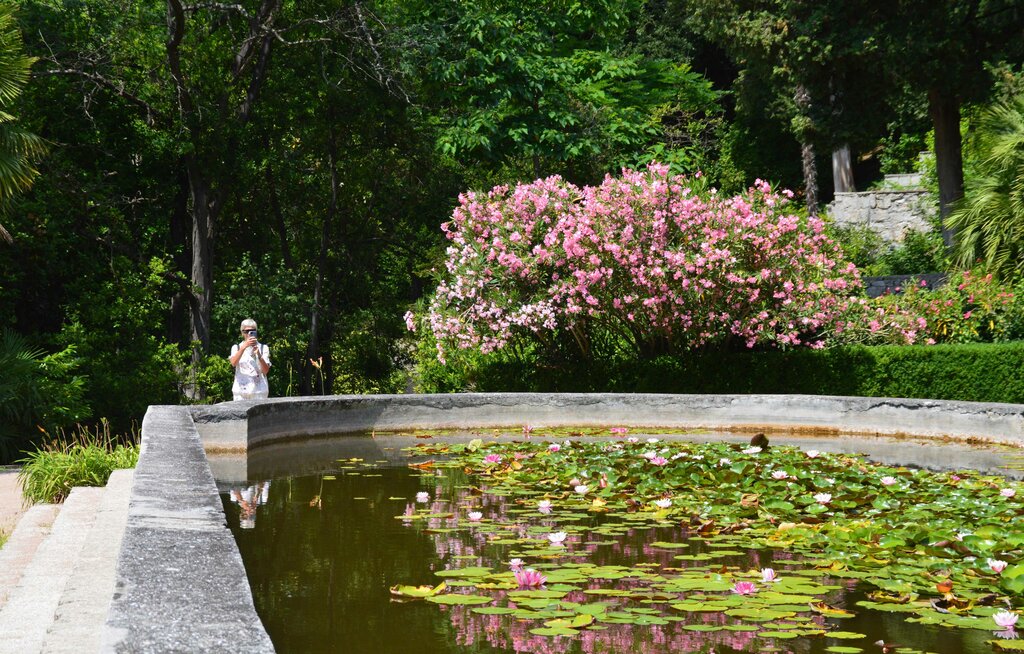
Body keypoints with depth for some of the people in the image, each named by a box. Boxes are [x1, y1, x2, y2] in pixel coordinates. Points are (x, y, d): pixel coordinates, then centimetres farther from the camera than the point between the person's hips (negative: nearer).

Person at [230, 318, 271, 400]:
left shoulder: (263, 348, 9)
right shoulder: (236, 347, 13)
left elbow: (265, 370, -3)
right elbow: (233, 363, -9)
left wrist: (259, 355, -18)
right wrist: (244, 347, -18)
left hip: (259, 390, -1)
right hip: (240, 389, 1)